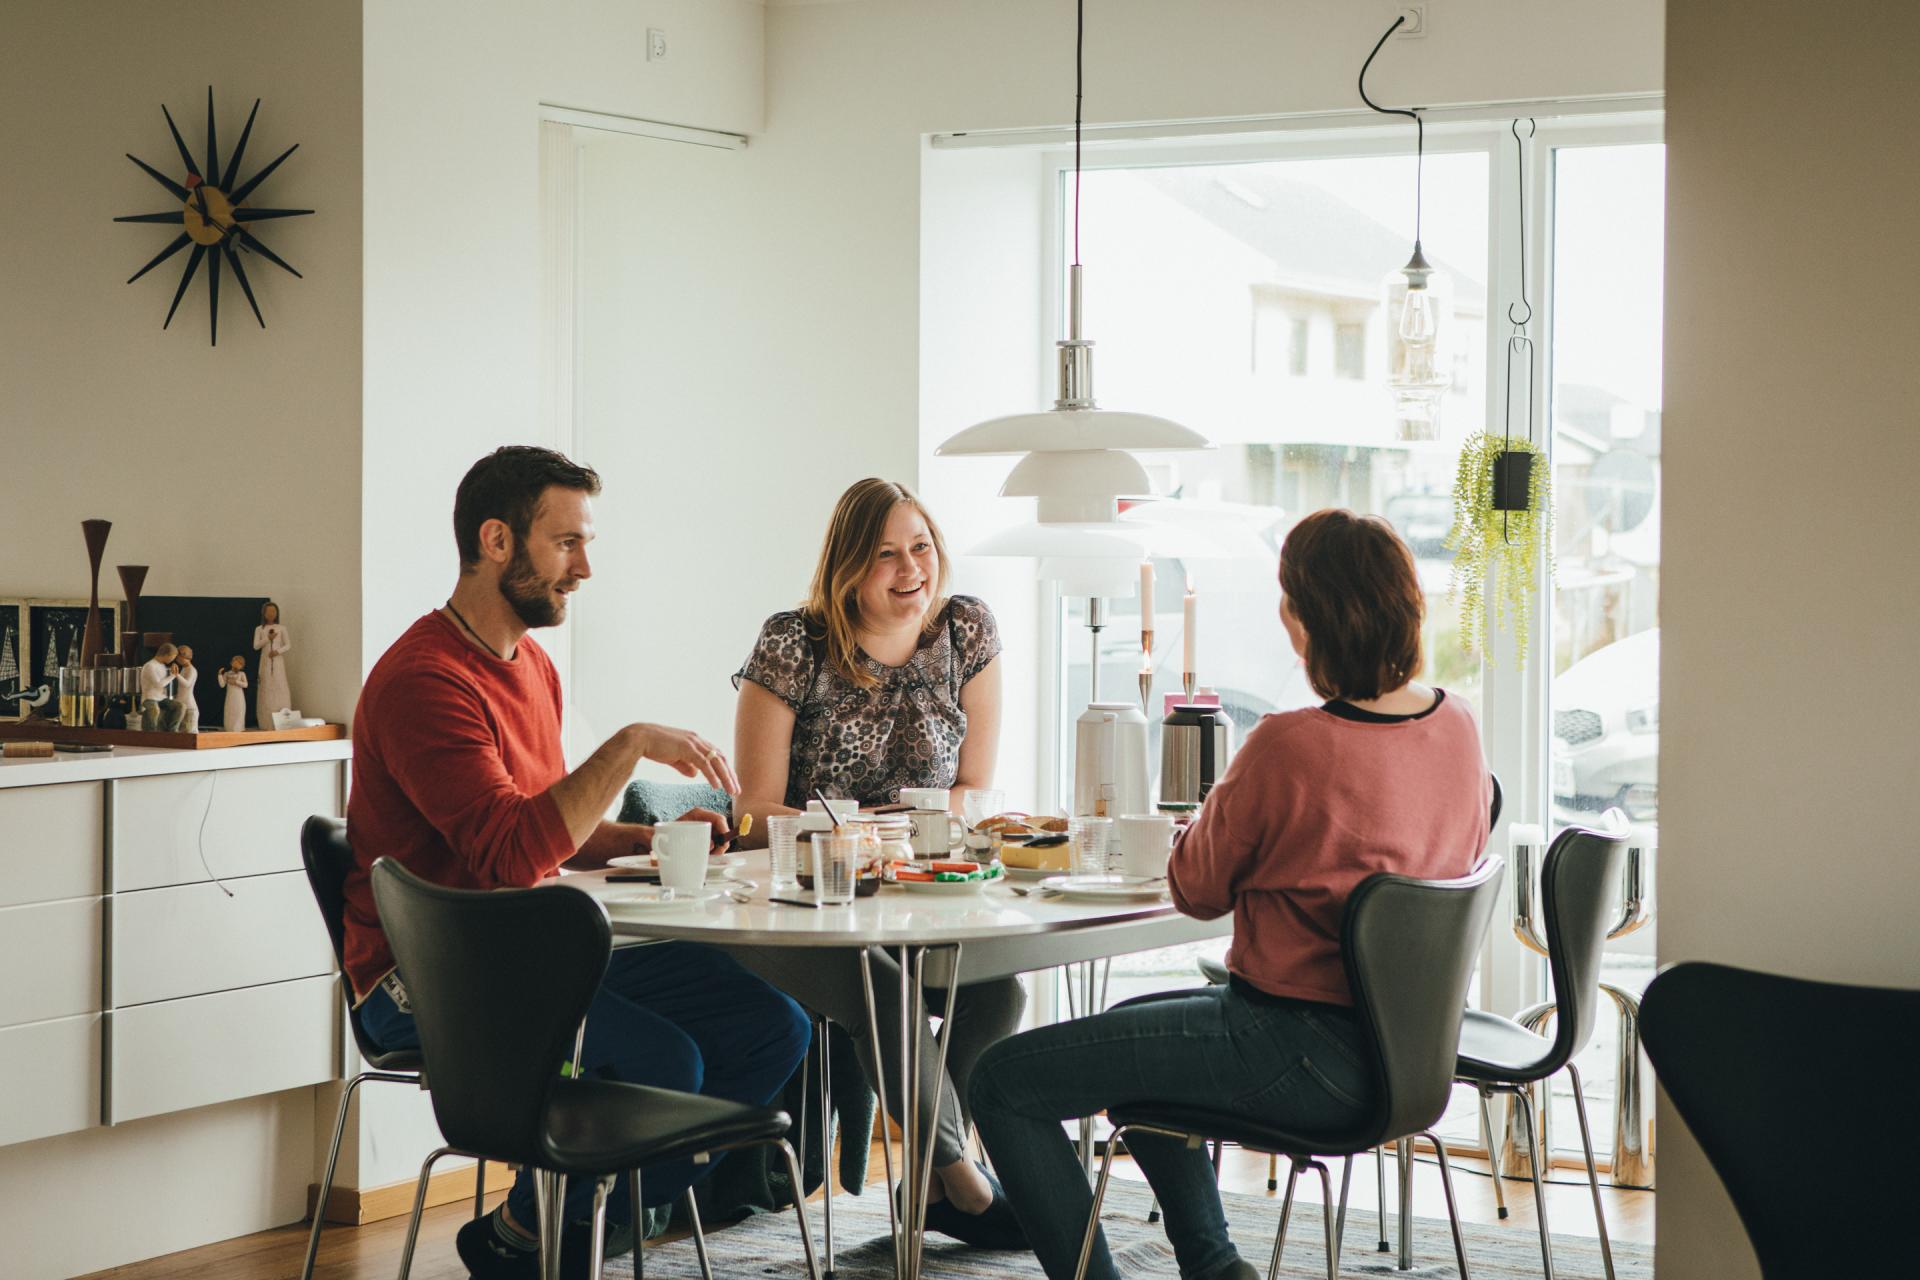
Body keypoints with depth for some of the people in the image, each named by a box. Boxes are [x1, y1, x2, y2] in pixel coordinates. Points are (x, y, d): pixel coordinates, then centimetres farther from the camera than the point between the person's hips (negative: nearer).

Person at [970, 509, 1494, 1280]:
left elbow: (1196, 889, -9)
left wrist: (1222, 800, 11)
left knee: (1003, 1082, -4)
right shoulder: (1458, 728, -1)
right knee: (1134, 1021, 33)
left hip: (1305, 1056, -9)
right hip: (1395, 1039, 9)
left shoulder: (1289, 746, -23)